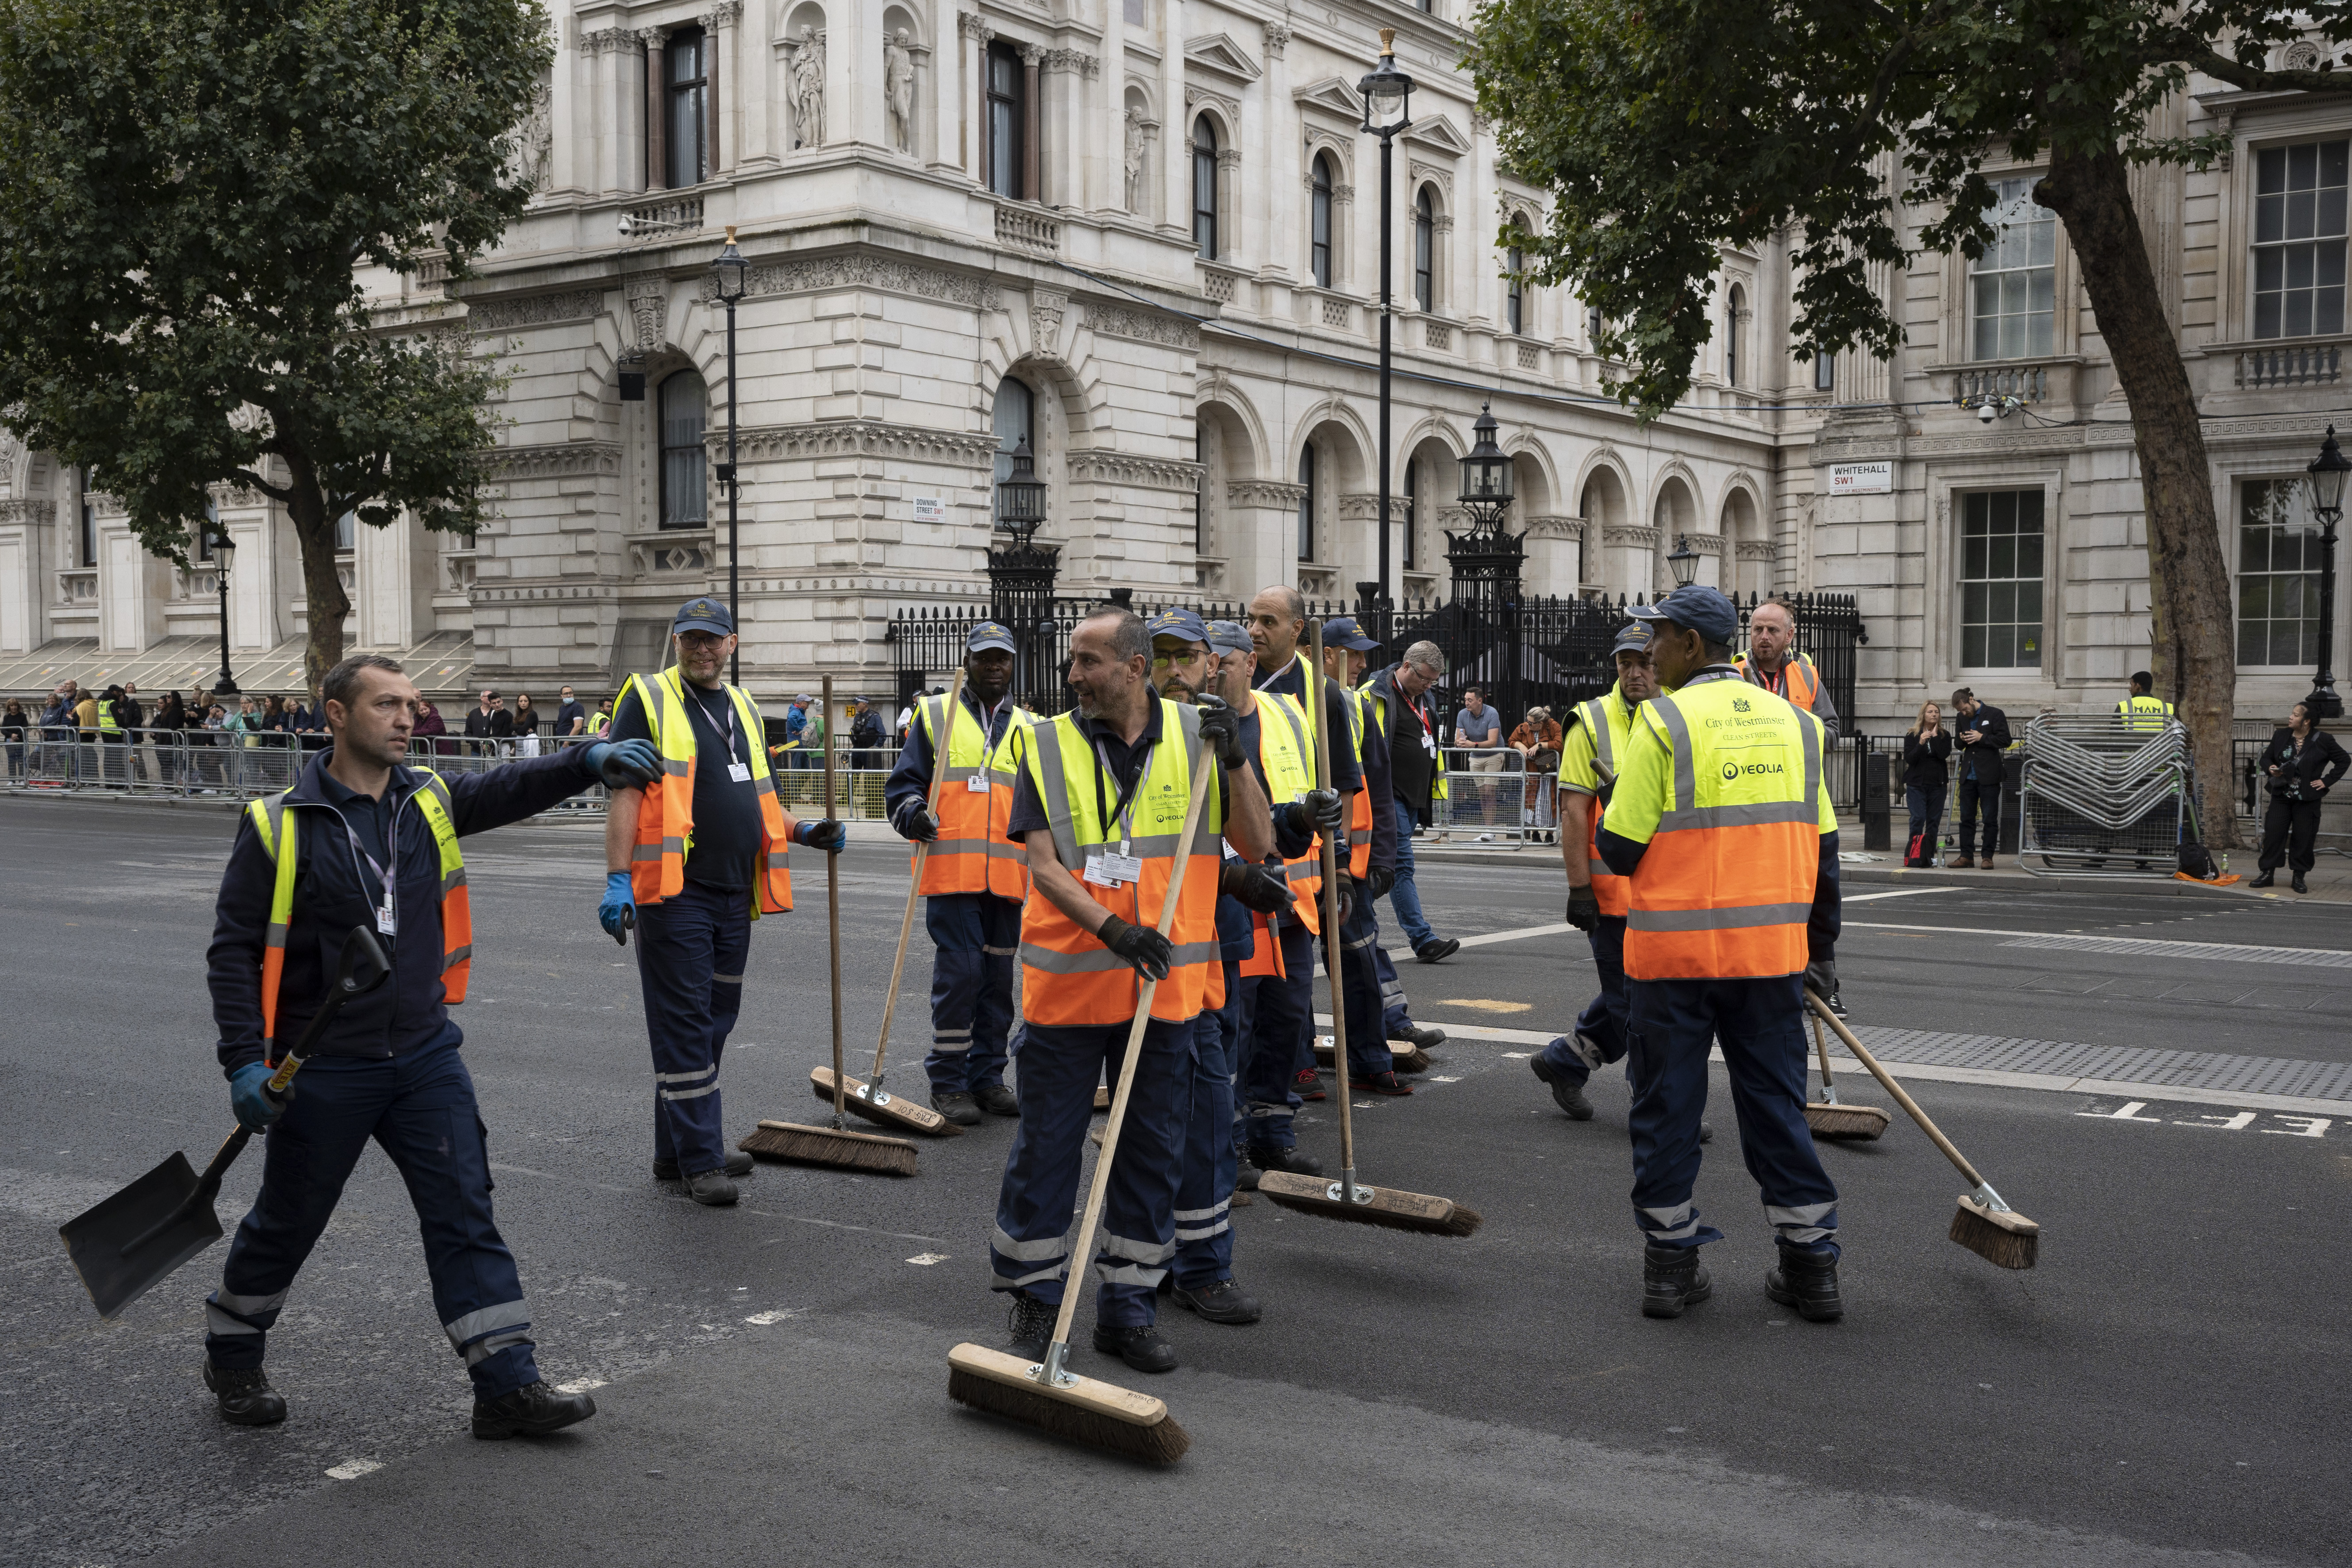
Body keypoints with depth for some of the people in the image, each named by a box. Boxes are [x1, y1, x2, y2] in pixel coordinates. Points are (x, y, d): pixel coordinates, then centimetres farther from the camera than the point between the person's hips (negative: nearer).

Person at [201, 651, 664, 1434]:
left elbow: (511, 789, -11)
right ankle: (231, 1356, 37)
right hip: (323, 1068, -3)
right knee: (287, 1222, 13)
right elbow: (235, 946, -8)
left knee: (466, 1214, 0)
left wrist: (589, 764, -31)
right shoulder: (280, 824, -9)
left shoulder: (431, 801, 4)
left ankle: (507, 1384, 3)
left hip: (426, 1055, 4)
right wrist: (244, 1061, -15)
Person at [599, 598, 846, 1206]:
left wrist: (804, 832, 8)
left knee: (713, 1023, 13)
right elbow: (624, 792, -12)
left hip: (734, 893, 7)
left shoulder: (742, 707, 18)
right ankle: (699, 1161, 1)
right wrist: (618, 878, -21)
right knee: (685, 1025, -4)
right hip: (673, 892, -7)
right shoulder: (649, 700, -4)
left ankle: (676, 1149, 24)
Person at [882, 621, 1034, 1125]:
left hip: (1008, 875, 4)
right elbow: (903, 782, 4)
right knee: (959, 972, -9)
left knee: (998, 977, 9)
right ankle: (948, 1083, 1)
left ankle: (987, 1076, 19)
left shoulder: (1027, 730, 17)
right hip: (951, 870, -4)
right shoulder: (934, 715, 6)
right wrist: (912, 812, -15)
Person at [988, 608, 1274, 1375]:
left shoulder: (1195, 738, 3)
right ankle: (1034, 1299, 22)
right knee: (1046, 1146, 6)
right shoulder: (1049, 746, -1)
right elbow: (1043, 865, -9)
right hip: (1067, 985, -1)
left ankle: (1129, 1309, 22)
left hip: (1165, 986, 2)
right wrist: (1110, 926, -24)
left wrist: (1235, 760, -13)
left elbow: (1257, 846, 1)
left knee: (1152, 1153, 9)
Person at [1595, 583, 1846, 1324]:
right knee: (1777, 1103, 12)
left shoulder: (1662, 722, -9)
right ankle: (1811, 1266, 17)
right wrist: (1822, 948, 19)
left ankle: (1669, 1263, 14)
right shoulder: (1794, 722, 7)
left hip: (1674, 950, -4)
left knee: (1667, 1104, 8)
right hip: (1772, 949, 4)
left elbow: (1621, 849, -10)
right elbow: (1822, 848, 11)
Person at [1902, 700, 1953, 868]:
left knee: (1934, 821, 1)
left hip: (1937, 785, 2)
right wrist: (1920, 744, -19)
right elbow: (1909, 759, -6)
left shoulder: (1944, 736, 8)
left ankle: (1928, 856, 6)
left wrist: (1935, 736, -8)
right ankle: (1914, 855, -9)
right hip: (1916, 785, -2)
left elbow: (1944, 755, -10)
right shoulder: (1912, 735, 4)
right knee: (1918, 819, -12)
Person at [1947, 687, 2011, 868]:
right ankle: (1967, 856, 10)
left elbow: (2005, 741, -7)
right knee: (1966, 818, 5)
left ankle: (1988, 857, 3)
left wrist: (1982, 738, -15)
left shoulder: (1995, 714, -4)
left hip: (1988, 776, -5)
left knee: (1990, 818, -1)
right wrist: (1962, 740, -2)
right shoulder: (1962, 718, 12)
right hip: (1968, 776, 5)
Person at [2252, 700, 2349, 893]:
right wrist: (2270, 768, -6)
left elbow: (2344, 761, 3)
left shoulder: (2323, 740, -5)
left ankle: (2299, 878, 13)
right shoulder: (2281, 737, 5)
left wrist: (2327, 781, -4)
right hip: (2281, 796, 3)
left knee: (2303, 838, 2)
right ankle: (2268, 875, 7)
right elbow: (2266, 758, 16)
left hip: (2307, 799, -3)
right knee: (2273, 833, 0)